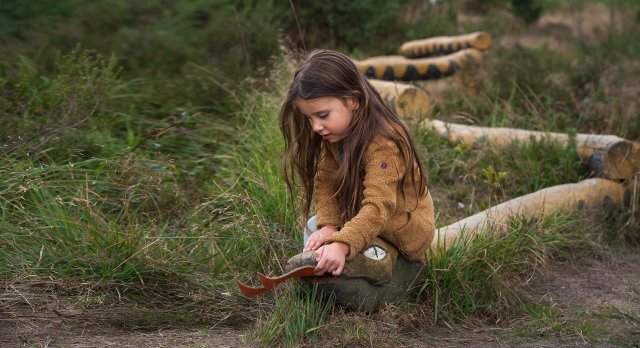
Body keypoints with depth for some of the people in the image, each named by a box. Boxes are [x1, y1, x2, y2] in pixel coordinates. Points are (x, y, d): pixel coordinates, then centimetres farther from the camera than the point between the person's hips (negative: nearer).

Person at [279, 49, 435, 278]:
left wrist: (341, 245, -56)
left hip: (404, 235, -8)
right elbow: (325, 183, -8)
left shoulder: (382, 146, -34)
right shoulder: (334, 133, -8)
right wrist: (328, 226, -25)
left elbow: (377, 208, -42)